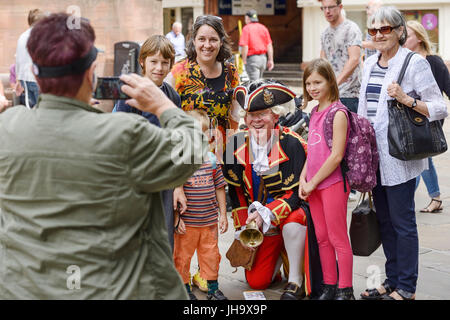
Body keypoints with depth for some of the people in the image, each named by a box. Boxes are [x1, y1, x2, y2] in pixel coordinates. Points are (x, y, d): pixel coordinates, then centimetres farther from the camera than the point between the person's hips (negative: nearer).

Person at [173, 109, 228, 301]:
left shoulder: (211, 159, 4)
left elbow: (219, 188, 11)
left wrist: (223, 215, 11)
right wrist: (176, 218, -11)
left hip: (209, 220, 4)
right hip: (186, 222, -4)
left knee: (211, 255, 14)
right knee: (183, 256, 7)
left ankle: (213, 288, 28)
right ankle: (185, 289, 22)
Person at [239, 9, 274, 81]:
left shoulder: (246, 28, -8)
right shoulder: (263, 28, 9)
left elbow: (245, 46, -15)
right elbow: (269, 45, 8)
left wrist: (244, 61, -10)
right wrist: (270, 60, 12)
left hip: (252, 58, -6)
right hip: (263, 58, 6)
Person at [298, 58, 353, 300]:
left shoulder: (338, 113, -12)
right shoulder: (315, 112, 12)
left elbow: (336, 155, -17)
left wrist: (313, 182, -13)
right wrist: (303, 178, 5)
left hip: (333, 183, -8)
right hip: (314, 185, 8)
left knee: (338, 238, -2)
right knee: (322, 237, 13)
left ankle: (345, 291, 5)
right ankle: (329, 287, 22)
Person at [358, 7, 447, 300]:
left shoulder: (415, 63, -9)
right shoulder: (370, 64, 12)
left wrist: (406, 99, -25)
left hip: (399, 157, -7)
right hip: (374, 155, 7)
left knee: (402, 222, -1)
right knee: (384, 221, 14)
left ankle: (406, 288, 7)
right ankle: (392, 281, 25)